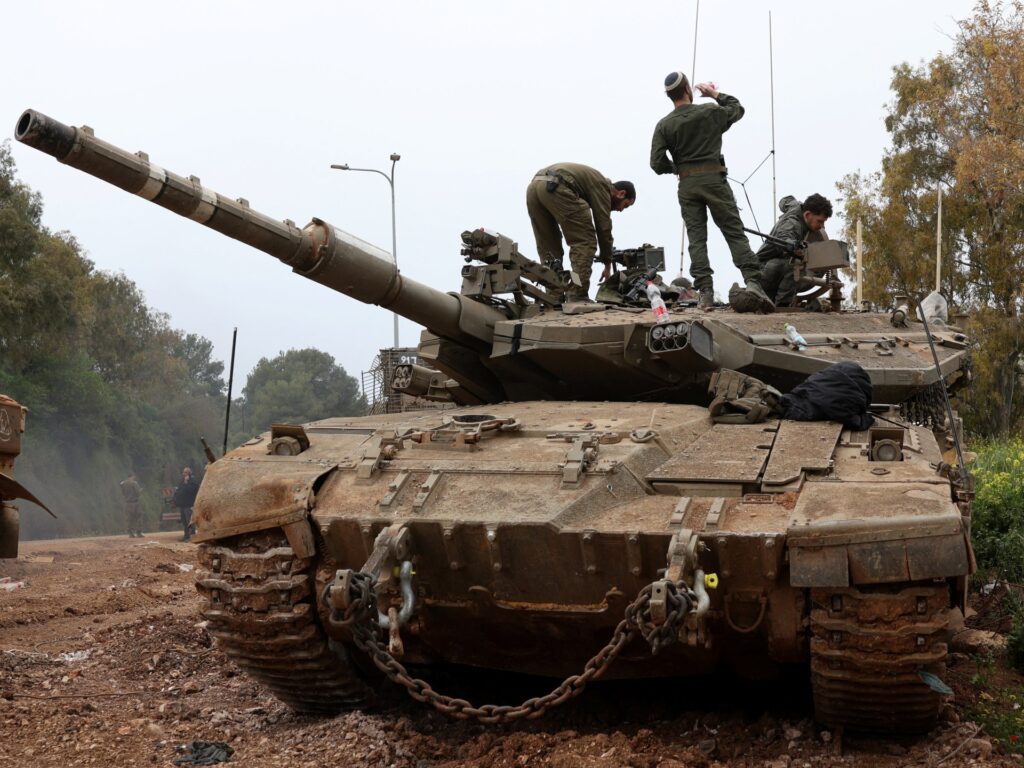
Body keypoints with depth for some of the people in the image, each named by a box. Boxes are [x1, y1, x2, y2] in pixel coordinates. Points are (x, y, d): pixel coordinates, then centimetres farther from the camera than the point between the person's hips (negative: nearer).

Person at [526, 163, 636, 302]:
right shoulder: (602, 185, 10)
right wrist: (608, 265, 13)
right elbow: (604, 226, 6)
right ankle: (577, 296, -7)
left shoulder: (591, 178, 35)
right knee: (585, 240, -2)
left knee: (548, 247, 17)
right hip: (555, 187, -9)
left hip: (533, 187, 9)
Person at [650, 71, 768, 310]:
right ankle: (752, 281, -10)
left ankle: (705, 293, -3)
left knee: (697, 238, 3)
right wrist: (716, 94, 28)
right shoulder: (710, 112, -1)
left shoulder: (663, 125, 1)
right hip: (714, 179, -1)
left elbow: (657, 163, -3)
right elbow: (737, 109, 18)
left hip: (687, 184, 2)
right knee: (735, 232, 1)